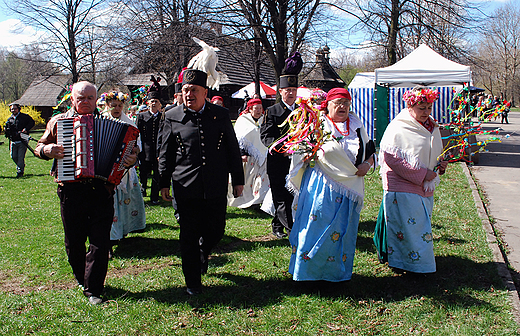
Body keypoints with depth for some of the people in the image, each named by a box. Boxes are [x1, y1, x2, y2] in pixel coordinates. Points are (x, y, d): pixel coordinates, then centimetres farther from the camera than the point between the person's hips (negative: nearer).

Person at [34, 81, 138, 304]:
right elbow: (40, 147, 16)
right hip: (71, 191, 1)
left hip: (101, 189, -1)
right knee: (74, 240, 11)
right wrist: (47, 150, -7)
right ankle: (81, 279, 34)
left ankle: (93, 289, 6)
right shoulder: (58, 121, 10)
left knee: (100, 241, -3)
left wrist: (130, 160, -11)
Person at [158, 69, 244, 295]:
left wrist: (238, 179, 8)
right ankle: (193, 282, 19)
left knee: (216, 230, 8)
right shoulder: (172, 117, 2)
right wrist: (164, 183, 8)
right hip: (186, 189, -1)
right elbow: (165, 153, 9)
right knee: (189, 236, 4)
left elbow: (233, 149, 9)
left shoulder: (221, 115, 4)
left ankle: (203, 252, 44)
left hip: (216, 187, 1)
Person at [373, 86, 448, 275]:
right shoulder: (398, 128, -13)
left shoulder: (432, 127, 13)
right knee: (407, 226, -3)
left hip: (425, 188, 8)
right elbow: (390, 158, -19)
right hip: (402, 189, -7)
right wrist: (421, 175, -19)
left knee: (422, 223, 13)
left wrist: (440, 165, 2)